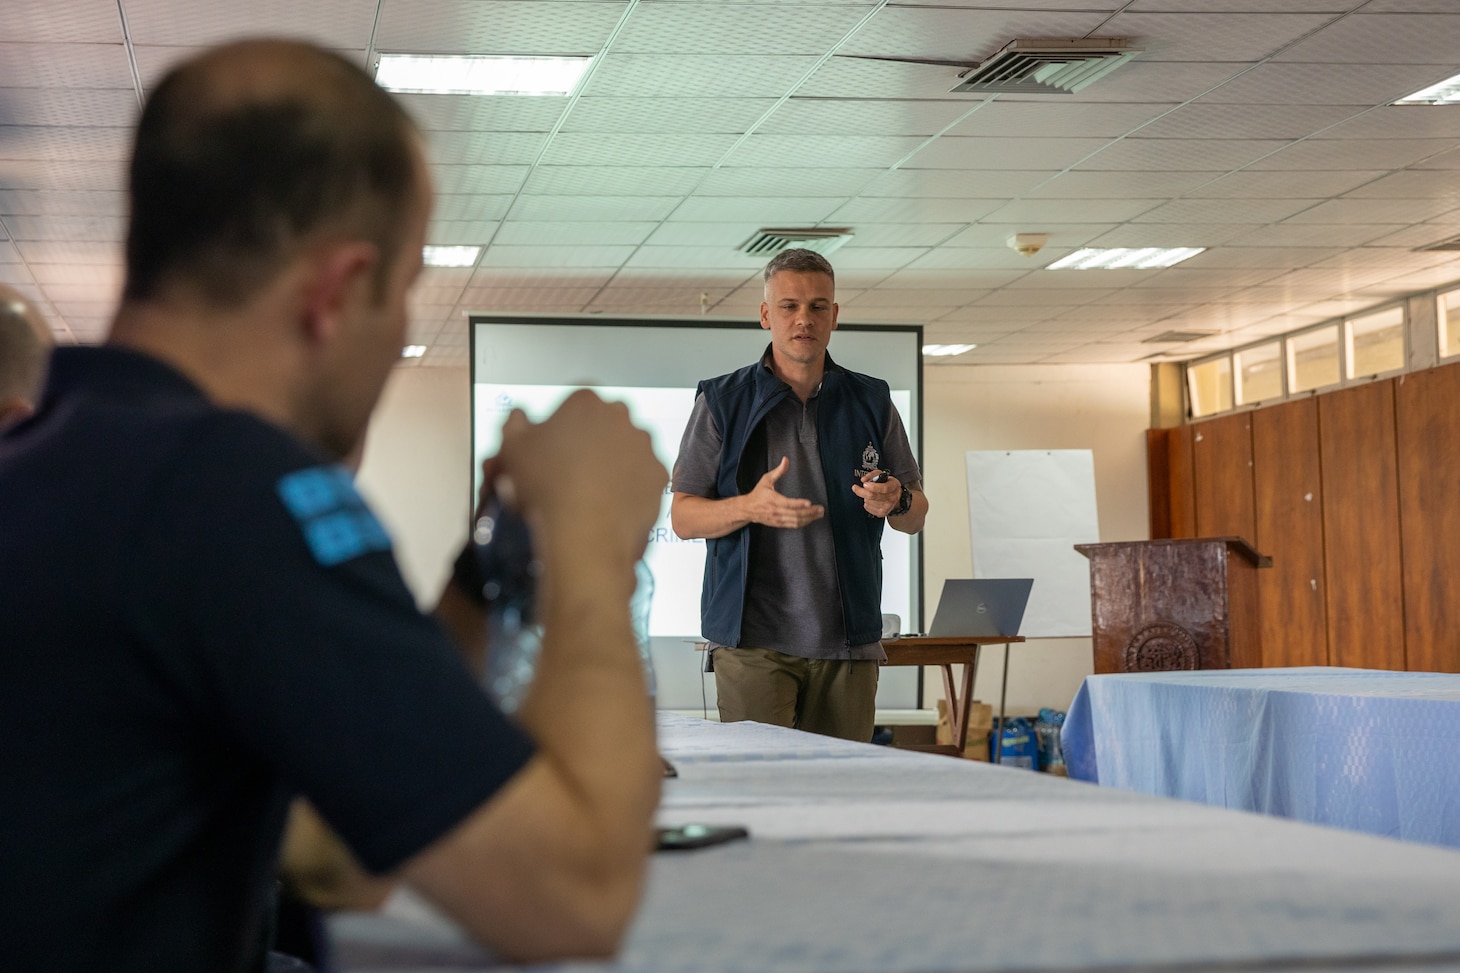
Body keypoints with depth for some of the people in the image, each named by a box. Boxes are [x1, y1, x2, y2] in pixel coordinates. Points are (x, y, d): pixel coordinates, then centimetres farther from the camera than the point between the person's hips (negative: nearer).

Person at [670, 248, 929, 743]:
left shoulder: (871, 402, 13)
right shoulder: (723, 402, 5)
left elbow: (916, 516, 15)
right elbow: (682, 516, 3)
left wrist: (895, 502, -9)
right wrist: (750, 507, -17)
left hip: (849, 641, 3)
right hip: (754, 640, -2)